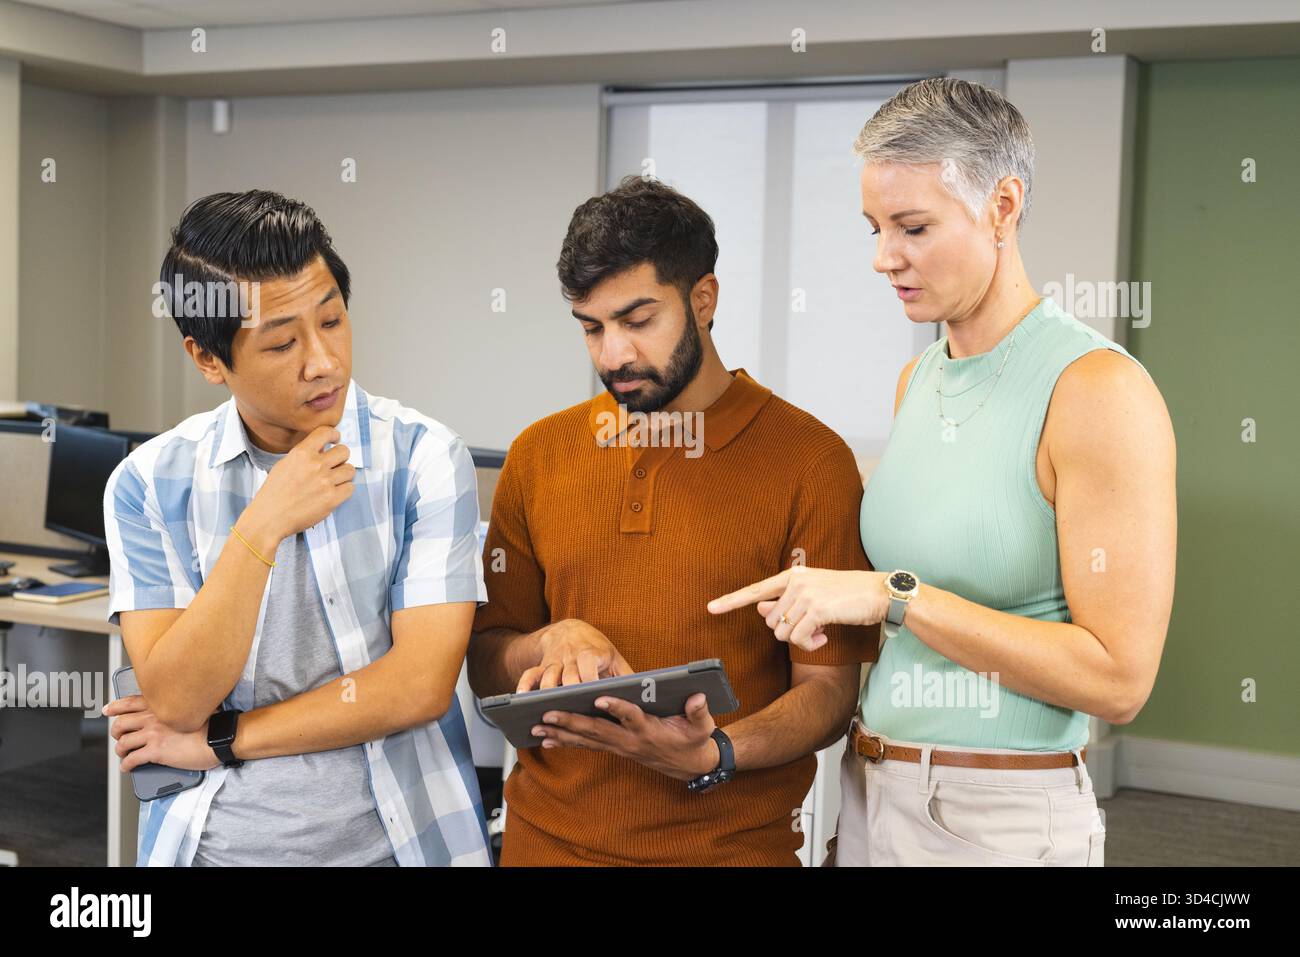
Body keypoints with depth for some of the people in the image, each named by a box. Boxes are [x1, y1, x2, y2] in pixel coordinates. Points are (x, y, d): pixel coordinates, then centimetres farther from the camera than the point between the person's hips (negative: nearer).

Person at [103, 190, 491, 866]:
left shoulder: (422, 458, -12)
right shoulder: (148, 483, -7)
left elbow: (421, 684, -16)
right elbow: (176, 701, -14)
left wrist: (218, 738, -12)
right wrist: (261, 529, -24)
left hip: (393, 836, -1)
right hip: (211, 839, 1)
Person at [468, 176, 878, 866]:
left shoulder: (811, 461, -8)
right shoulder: (539, 455, 3)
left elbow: (828, 687, -8)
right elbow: (485, 665, 7)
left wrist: (714, 756, -25)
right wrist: (552, 641, -14)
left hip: (733, 842, -3)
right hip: (548, 836, 3)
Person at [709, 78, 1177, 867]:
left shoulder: (1099, 390, -16)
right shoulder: (916, 382, 6)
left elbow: (1118, 677, -19)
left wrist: (894, 596, -21)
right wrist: (824, 596, 3)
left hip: (999, 818, -7)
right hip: (870, 792, 7)